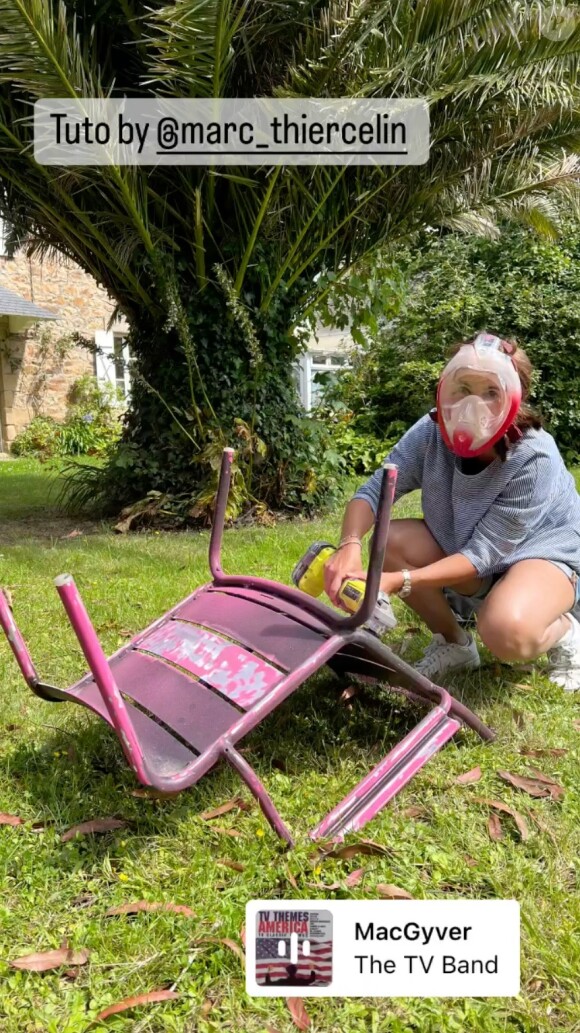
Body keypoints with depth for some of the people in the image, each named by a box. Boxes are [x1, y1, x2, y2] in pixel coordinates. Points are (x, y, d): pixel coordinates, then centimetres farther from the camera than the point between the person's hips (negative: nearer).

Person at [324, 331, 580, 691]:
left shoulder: (534, 458, -32)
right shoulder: (431, 433, -20)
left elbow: (483, 553, -32)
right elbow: (373, 492, -21)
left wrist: (399, 581, -43)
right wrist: (349, 546, -44)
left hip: (543, 553, -5)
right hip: (463, 545, 6)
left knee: (507, 631, -37)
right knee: (390, 541, -20)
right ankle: (454, 643, 4)